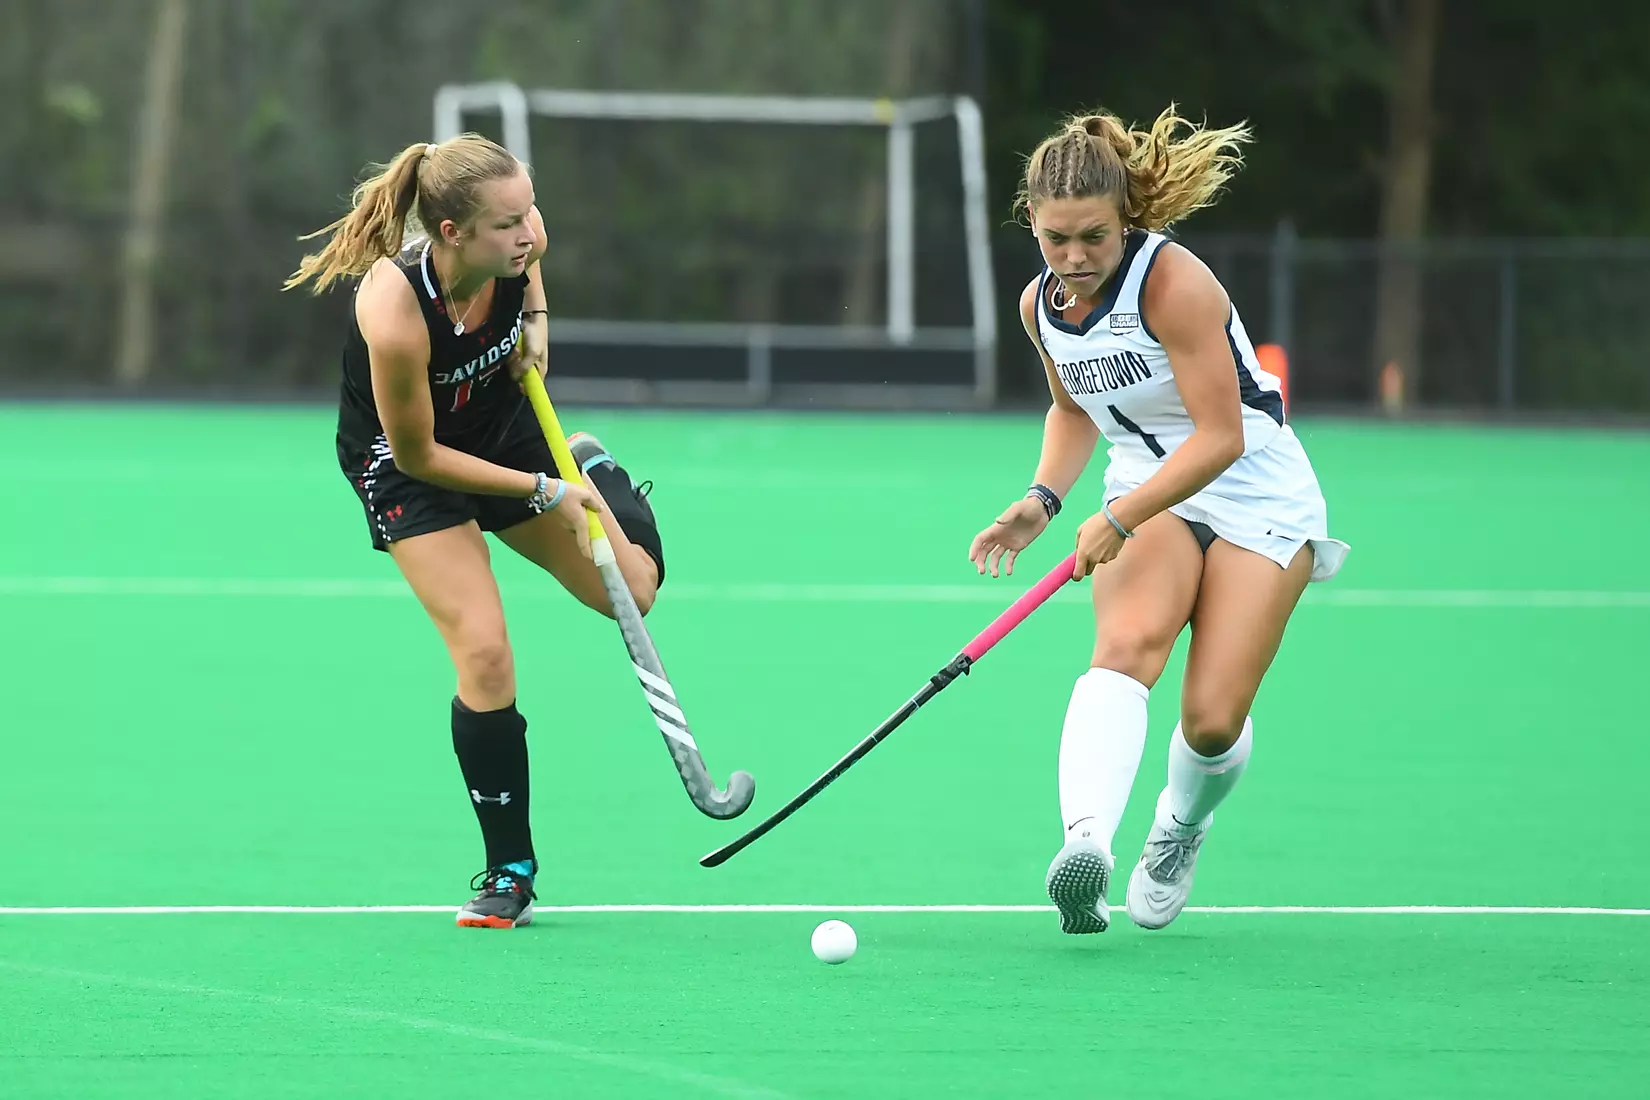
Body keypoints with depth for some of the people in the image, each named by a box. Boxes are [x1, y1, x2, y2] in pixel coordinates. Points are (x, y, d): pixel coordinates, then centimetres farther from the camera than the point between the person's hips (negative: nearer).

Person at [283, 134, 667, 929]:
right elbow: (418, 456, -26)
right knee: (485, 653, -16)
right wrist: (541, 492, -22)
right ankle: (510, 871, 1)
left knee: (630, 592, 9)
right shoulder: (395, 314, -41)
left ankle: (596, 467, 45)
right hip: (407, 464, -5)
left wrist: (537, 320, -8)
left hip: (507, 428, 5)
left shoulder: (520, 241, -26)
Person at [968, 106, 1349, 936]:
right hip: (1147, 496, 4)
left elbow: (1220, 436, -24)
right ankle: (1085, 845, -52)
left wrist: (1121, 518, -29)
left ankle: (1181, 824, 26)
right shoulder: (1041, 306, -1)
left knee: (1214, 718, -13)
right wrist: (1042, 501, 3)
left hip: (1257, 495, -4)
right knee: (1127, 642, -29)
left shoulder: (1174, 283, -22)